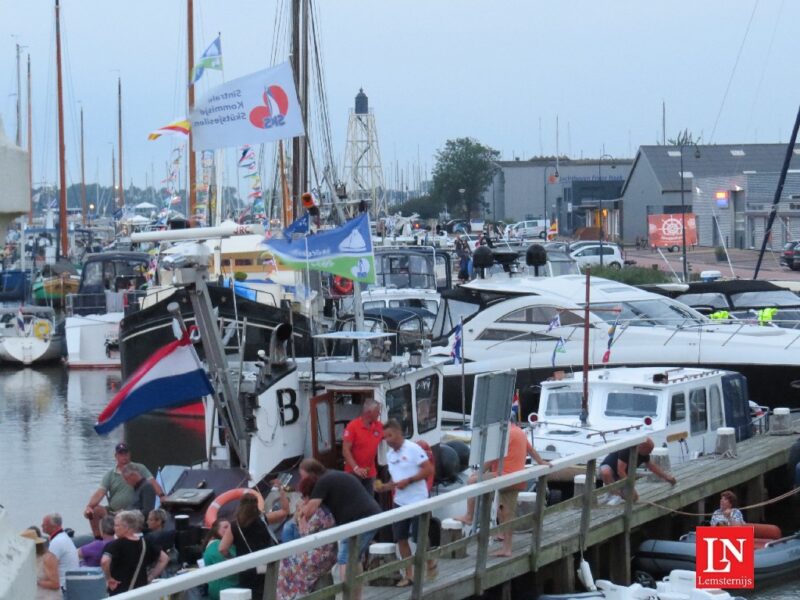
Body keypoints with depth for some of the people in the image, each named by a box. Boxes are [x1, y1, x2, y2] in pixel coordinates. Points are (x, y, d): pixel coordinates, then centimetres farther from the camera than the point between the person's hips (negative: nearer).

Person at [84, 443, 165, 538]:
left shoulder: (139, 469, 4)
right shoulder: (110, 475, 9)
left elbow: (152, 483, -7)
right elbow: (100, 493, -1)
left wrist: (161, 496, -26)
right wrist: (89, 506, -20)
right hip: (113, 511, 3)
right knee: (95, 510, -18)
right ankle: (98, 539, -7)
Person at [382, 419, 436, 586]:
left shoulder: (413, 449, -13)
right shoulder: (389, 455, 9)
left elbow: (428, 469, -16)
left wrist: (408, 481, -21)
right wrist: (384, 487, -2)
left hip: (417, 501, -7)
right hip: (399, 502, 7)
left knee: (420, 537, 0)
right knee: (401, 538, 4)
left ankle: (431, 563, 26)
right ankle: (408, 575, 11)